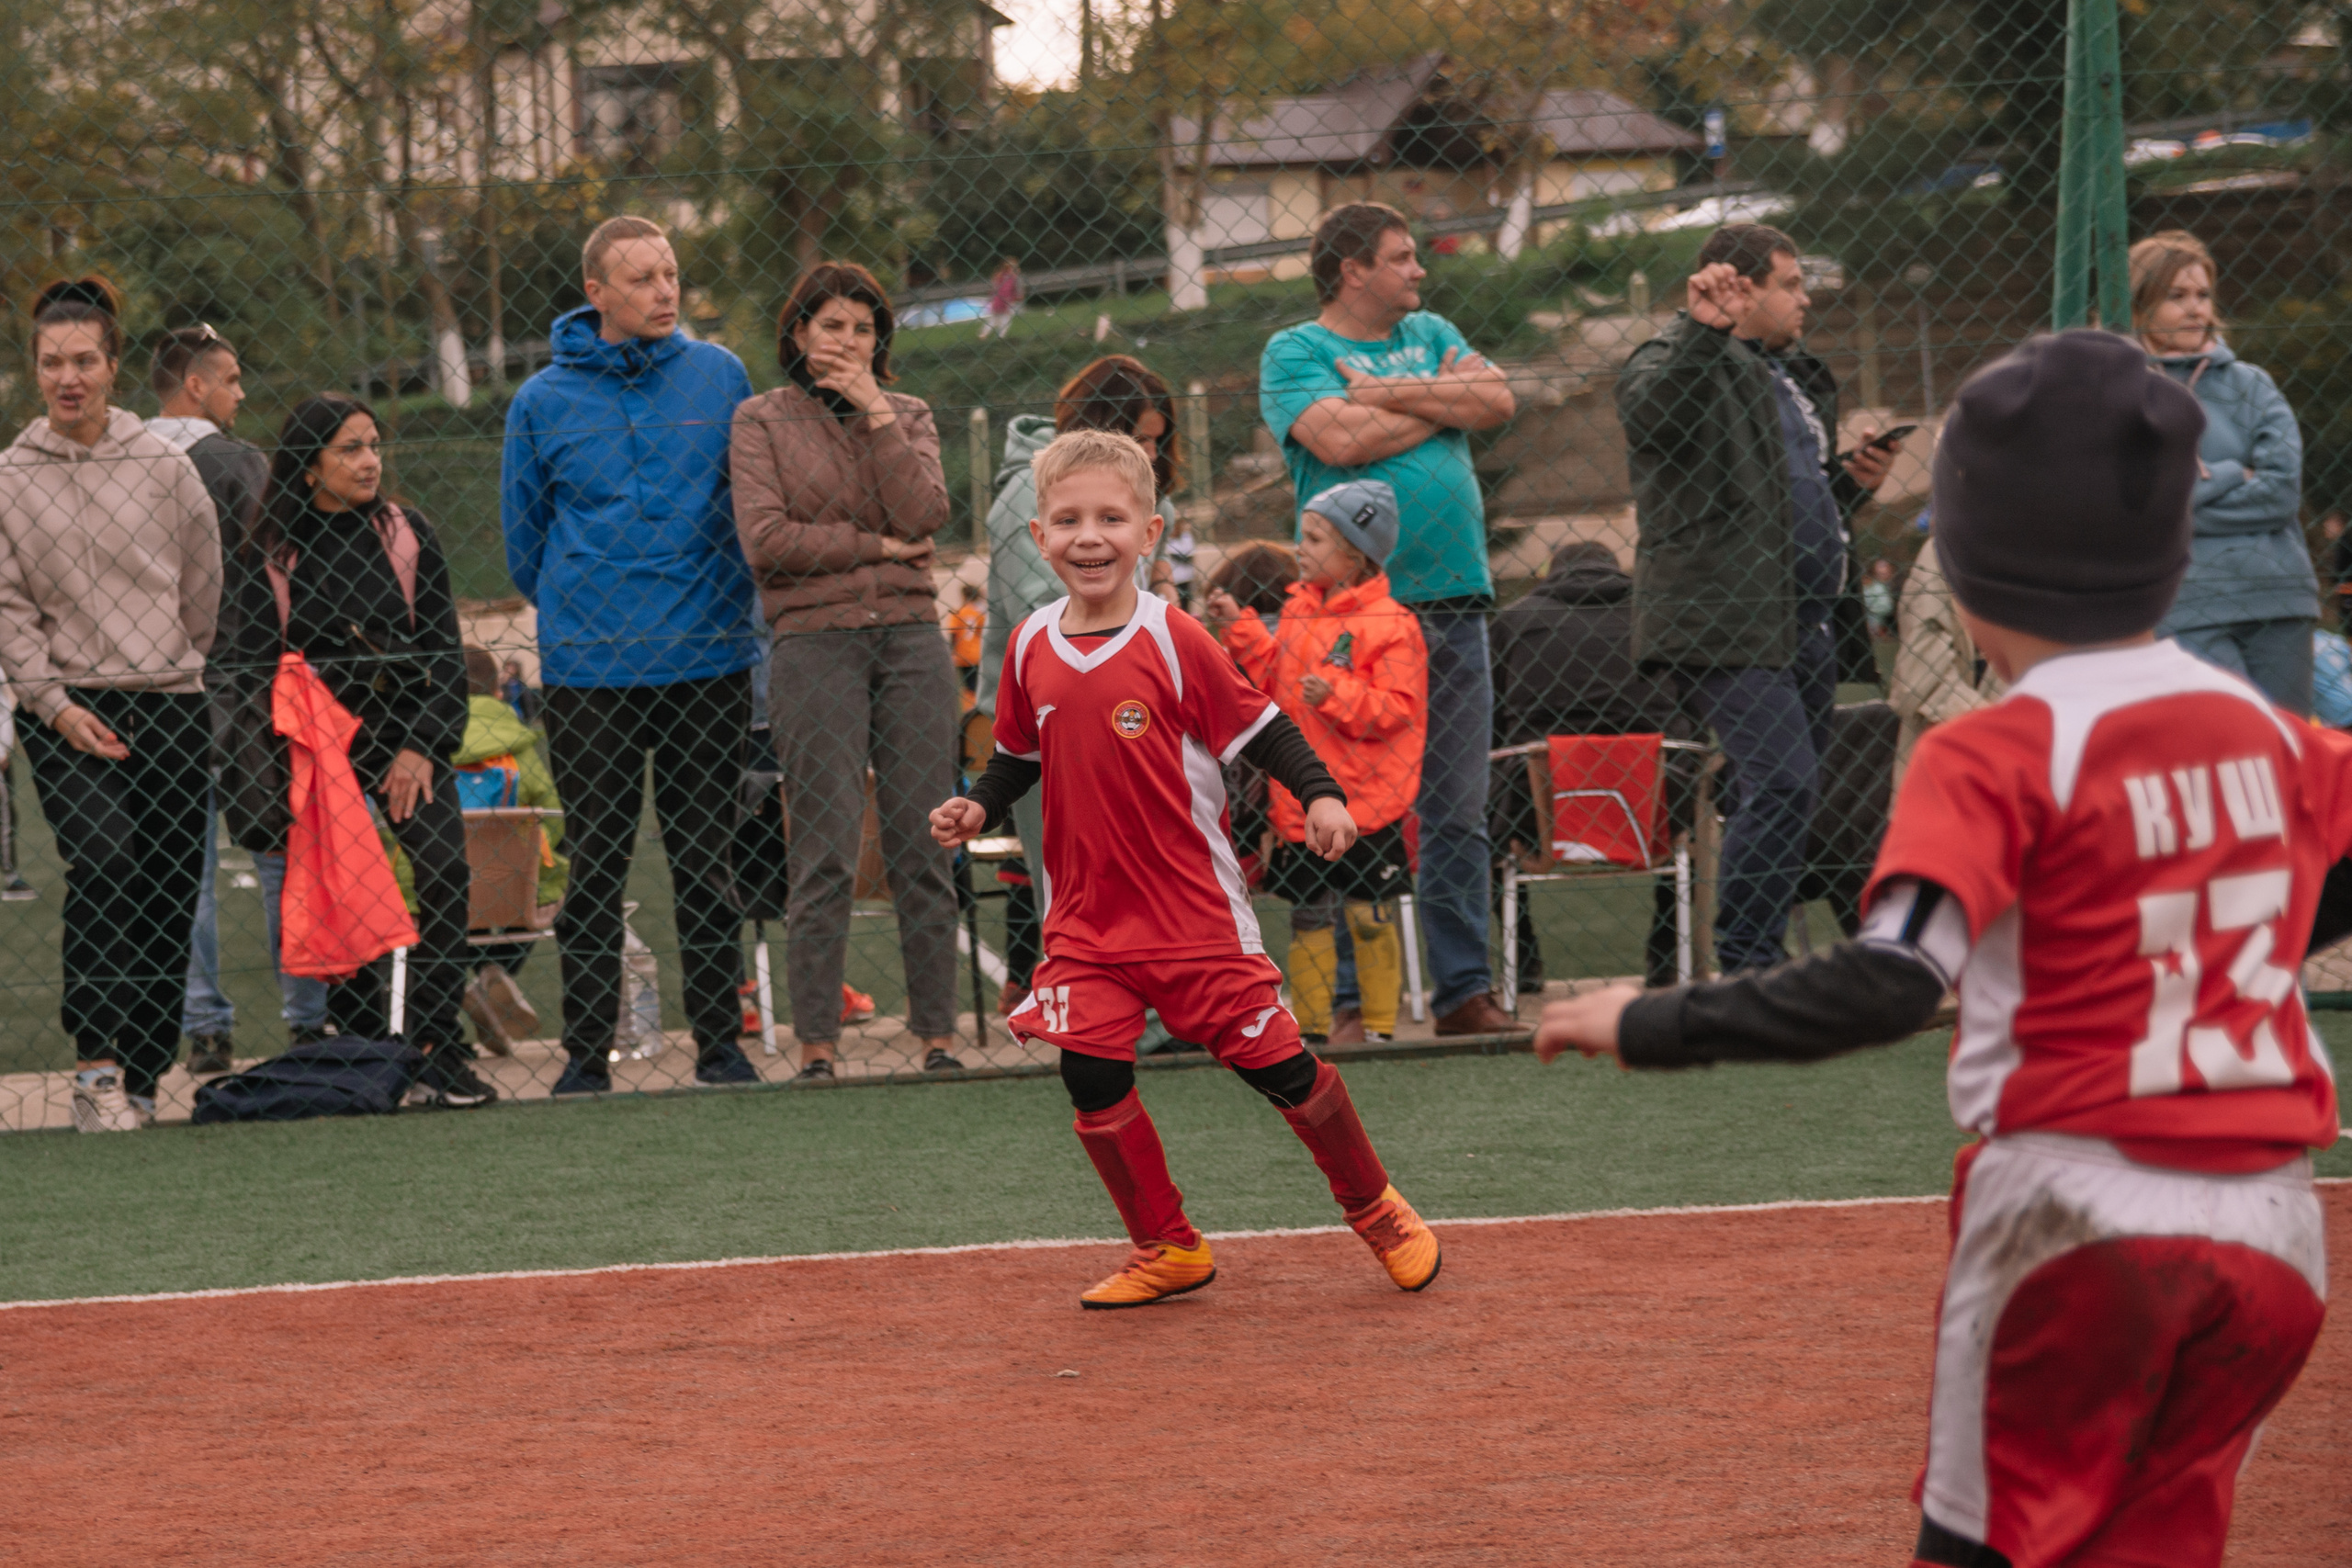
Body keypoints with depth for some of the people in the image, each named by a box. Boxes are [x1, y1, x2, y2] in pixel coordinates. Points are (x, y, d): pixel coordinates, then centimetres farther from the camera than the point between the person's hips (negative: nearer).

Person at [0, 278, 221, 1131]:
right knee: (101, 853, -25)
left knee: (169, 896, 0)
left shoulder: (163, 465, 4)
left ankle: (139, 1087, 11)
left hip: (170, 702, 2)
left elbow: (202, 585, 12)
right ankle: (97, 1069, -29)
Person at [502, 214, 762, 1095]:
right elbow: (525, 541, 10)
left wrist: (719, 605, 11)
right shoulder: (544, 403, 1)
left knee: (708, 865, 5)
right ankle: (586, 1054, 7)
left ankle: (720, 1046, 11)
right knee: (594, 870, 2)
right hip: (587, 671, -1)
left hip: (710, 660, 1)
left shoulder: (719, 378, 4)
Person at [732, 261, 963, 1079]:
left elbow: (923, 514, -4)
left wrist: (875, 412, -5)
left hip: (911, 639, 3)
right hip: (815, 645, -3)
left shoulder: (908, 417, 15)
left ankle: (938, 1037, 6)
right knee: (826, 856, -7)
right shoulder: (761, 420, 7)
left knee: (925, 849, 1)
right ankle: (816, 1049, -5)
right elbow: (766, 539, -6)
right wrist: (877, 545, -4)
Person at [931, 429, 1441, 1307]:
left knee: (1275, 1062, 1)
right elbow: (1019, 756, 16)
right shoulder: (1032, 649, 2)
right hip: (1085, 913, 4)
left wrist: (1320, 794, -20)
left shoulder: (1173, 641, -11)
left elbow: (1257, 728, -6)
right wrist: (978, 808, -1)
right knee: (1091, 1074, -6)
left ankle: (1374, 1208, 25)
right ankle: (1167, 1250, 14)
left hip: (1193, 903, -4)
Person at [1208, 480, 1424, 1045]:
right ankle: (1311, 1028, 16)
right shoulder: (1299, 611, 10)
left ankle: (1380, 1025, 14)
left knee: (1369, 915, 3)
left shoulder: (1389, 625, -12)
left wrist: (1337, 697, -27)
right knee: (1307, 915, 9)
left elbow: (1396, 707, -15)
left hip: (1366, 804, -6)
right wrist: (1241, 631, 12)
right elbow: (1275, 680, 20)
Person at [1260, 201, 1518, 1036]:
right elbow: (1339, 440, -15)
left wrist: (1393, 394, -6)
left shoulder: (1432, 335, 20)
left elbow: (1497, 399, 3)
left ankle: (1464, 990, 9)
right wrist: (1443, 404, -2)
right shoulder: (1294, 352, 2)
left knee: (1459, 812, 5)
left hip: (1452, 602, 5)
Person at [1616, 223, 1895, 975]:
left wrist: (1851, 480, 15)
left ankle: (1757, 962, 15)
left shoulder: (1793, 374, 24)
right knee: (1781, 784, -18)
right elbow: (1649, 415, -29)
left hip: (1807, 620, 9)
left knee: (1788, 792, 9)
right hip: (1729, 621, -9)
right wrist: (1703, 329, -35)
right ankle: (1743, 968, -13)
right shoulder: (1682, 358, -4)